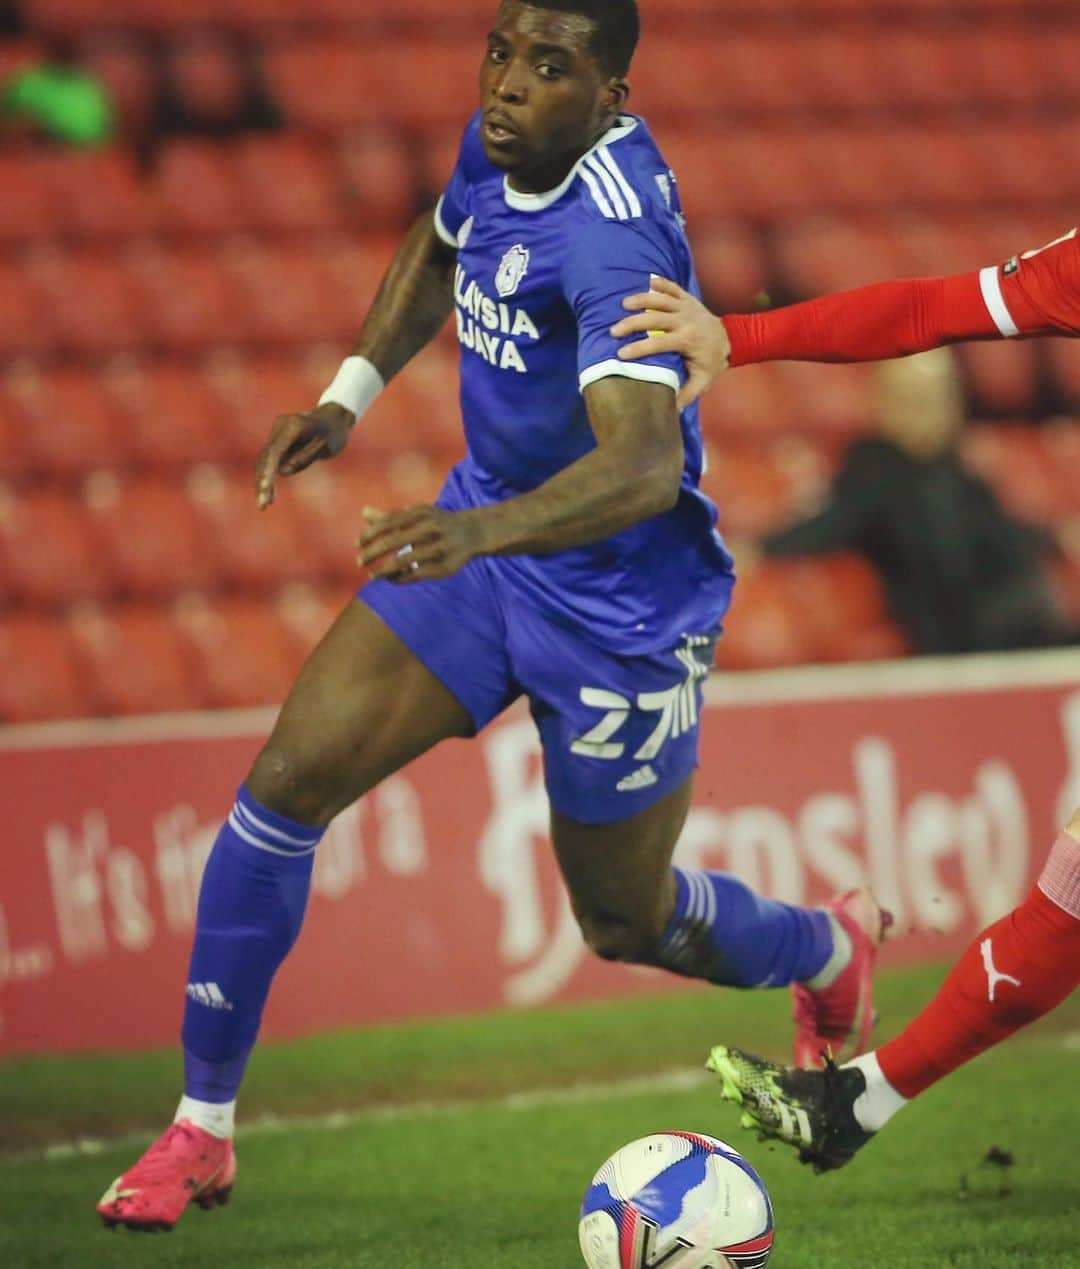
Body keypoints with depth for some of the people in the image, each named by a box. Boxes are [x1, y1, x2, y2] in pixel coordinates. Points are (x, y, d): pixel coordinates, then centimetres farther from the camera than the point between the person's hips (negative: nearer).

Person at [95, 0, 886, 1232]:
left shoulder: (611, 236, -31)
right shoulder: (500, 146, -5)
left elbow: (646, 465, -44)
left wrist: (481, 530, -60)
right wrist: (347, 398, 9)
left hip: (619, 607, -7)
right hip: (480, 538, 7)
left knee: (624, 923, 12)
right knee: (288, 780, -10)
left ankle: (828, 948, 46)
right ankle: (202, 1128, 0)